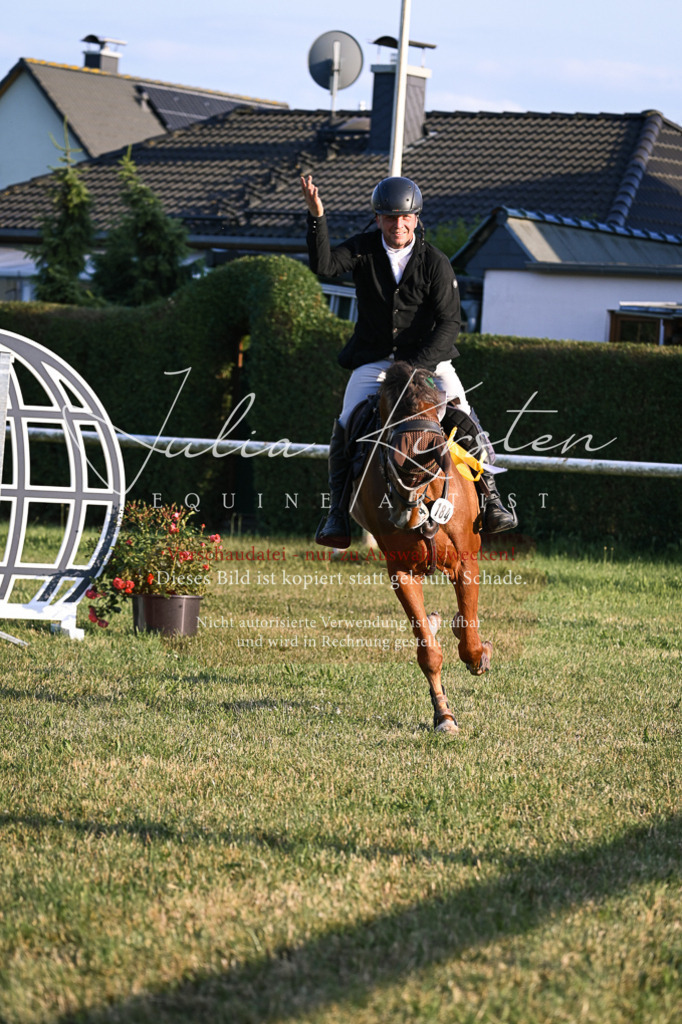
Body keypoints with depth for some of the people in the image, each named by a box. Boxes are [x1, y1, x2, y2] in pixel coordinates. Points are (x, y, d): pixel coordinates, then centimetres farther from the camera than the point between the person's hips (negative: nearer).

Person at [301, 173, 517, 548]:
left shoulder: (436, 262, -7)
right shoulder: (364, 250, -3)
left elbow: (449, 323, -10)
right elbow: (323, 265, -21)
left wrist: (416, 366, -22)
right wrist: (316, 217, -35)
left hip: (428, 358, -1)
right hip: (372, 360, 1)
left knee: (461, 418, -20)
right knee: (346, 428, -16)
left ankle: (489, 500, -12)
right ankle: (337, 512, -6)